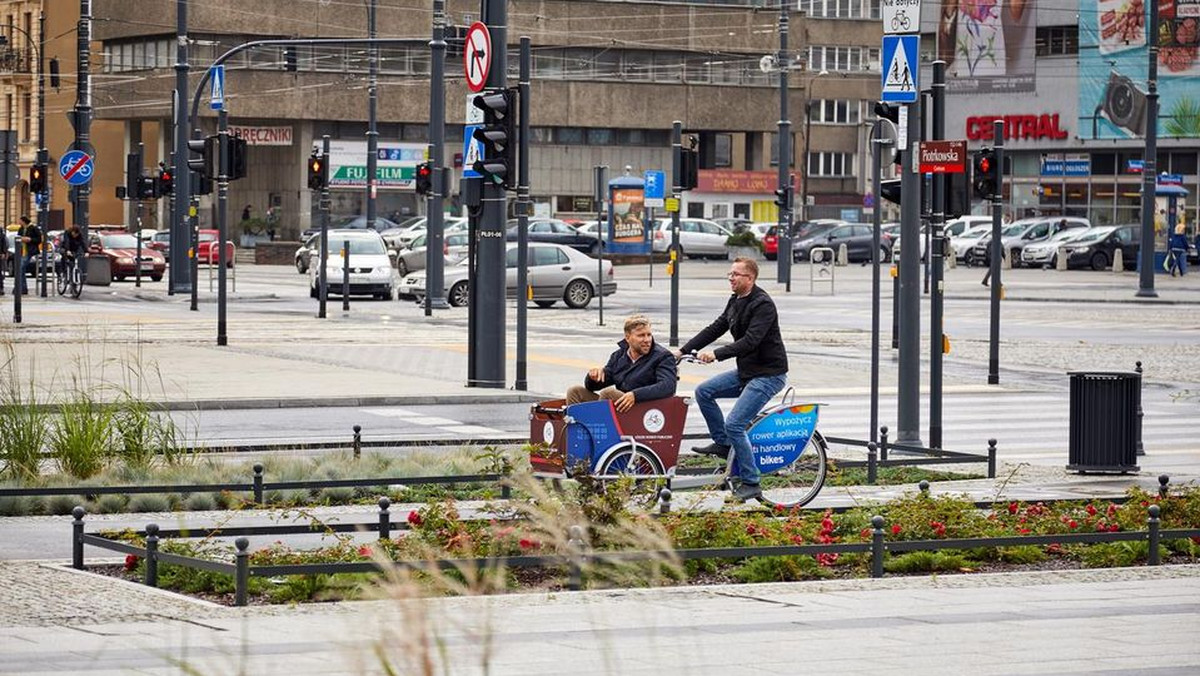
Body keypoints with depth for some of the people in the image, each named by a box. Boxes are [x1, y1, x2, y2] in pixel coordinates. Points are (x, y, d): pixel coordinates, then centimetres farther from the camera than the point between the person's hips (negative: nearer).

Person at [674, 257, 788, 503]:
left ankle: (751, 484, -9)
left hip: (768, 374, -9)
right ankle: (723, 443, 13)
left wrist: (717, 354, -36)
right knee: (704, 391, 2)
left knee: (735, 424, -17)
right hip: (746, 372, 9)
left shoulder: (763, 305, -19)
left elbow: (750, 341, -29)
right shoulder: (735, 302, 11)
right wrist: (684, 350, 5)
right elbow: (715, 329, 13)